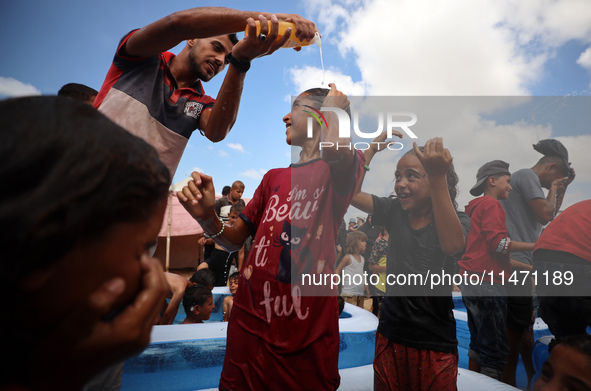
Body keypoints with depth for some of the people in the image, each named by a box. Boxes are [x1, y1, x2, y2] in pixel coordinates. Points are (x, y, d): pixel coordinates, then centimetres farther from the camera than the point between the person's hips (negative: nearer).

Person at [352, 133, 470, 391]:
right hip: (390, 337, 3)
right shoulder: (395, 211, 0)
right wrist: (373, 148, -10)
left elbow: (452, 245, -33)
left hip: (436, 343, -3)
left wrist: (438, 177, -40)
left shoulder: (459, 220, -9)